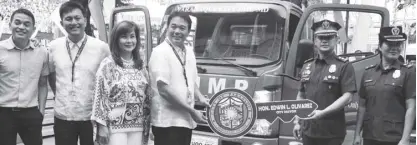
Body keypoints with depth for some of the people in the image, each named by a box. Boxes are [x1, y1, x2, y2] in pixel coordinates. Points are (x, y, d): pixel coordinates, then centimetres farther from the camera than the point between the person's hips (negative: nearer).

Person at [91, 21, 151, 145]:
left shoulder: (140, 66, 8)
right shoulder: (108, 64, -6)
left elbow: (147, 97, 11)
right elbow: (101, 95, -8)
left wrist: (147, 125, 10)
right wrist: (102, 126, -11)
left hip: (137, 126, 5)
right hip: (115, 125, -4)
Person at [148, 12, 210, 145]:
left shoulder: (189, 52, 13)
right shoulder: (161, 52, -12)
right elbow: (164, 88, -18)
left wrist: (200, 97, 5)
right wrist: (192, 111, -15)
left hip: (186, 120, 8)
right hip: (167, 121, -8)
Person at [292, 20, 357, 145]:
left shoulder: (344, 66, -5)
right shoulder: (306, 66, 11)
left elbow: (347, 97, -13)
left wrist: (322, 113, -22)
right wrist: (297, 122, 11)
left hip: (332, 133, -4)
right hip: (308, 131, 5)